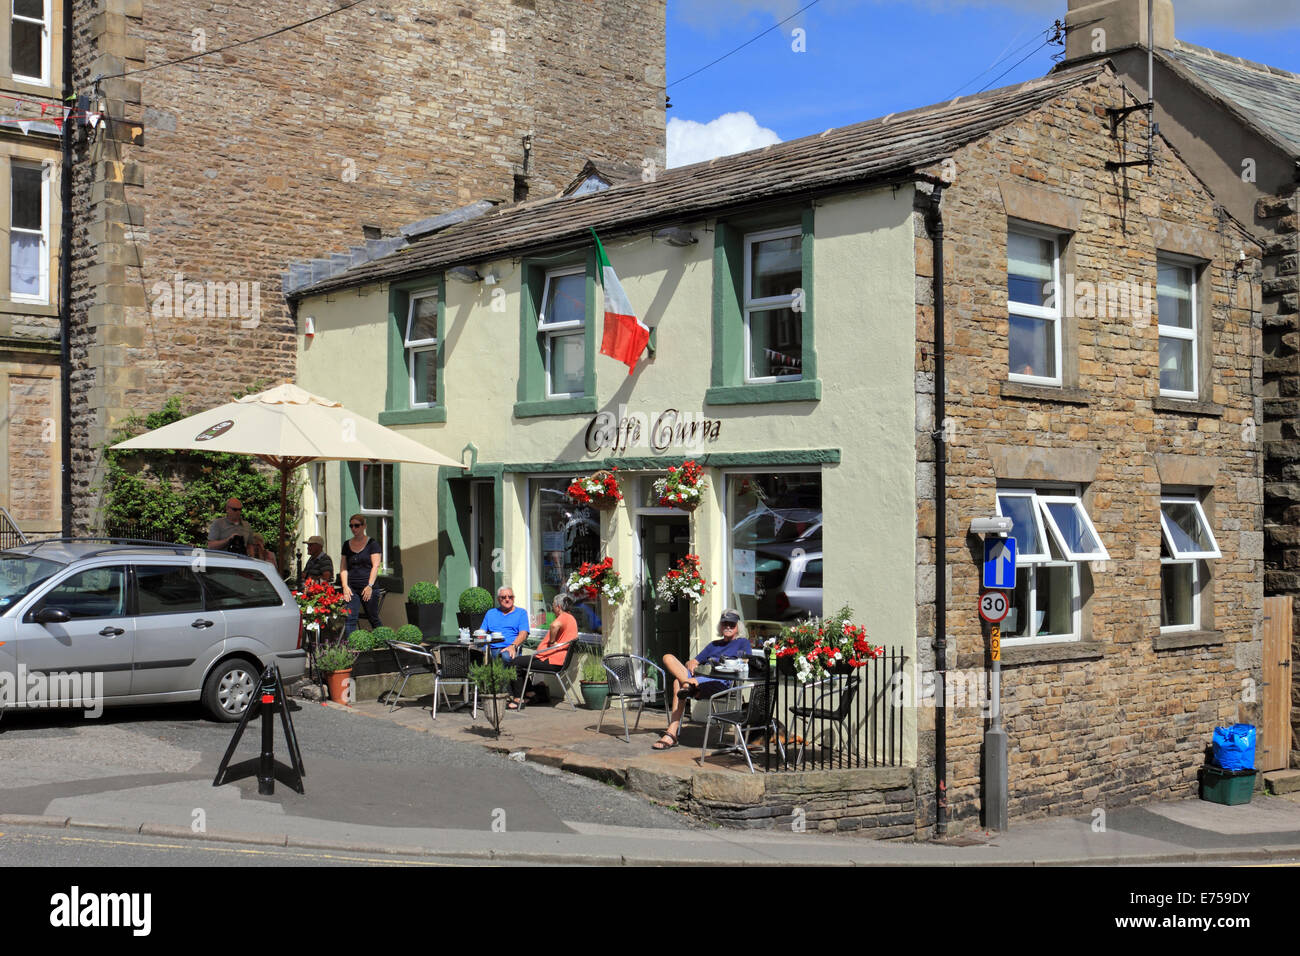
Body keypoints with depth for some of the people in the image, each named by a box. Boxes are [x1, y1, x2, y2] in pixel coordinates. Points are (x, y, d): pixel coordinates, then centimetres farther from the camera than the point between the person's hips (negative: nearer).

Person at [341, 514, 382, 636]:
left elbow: (375, 566, -5)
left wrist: (370, 586, -15)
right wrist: (345, 586, -2)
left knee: (373, 619, 3)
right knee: (350, 619, -7)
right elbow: (344, 567, 11)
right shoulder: (347, 545, 14)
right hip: (351, 588, 3)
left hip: (368, 587, -3)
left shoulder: (372, 544, 1)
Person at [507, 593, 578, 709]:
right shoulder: (571, 618, 20)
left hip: (551, 662, -11)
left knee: (515, 661, -6)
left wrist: (551, 642, -23)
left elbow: (555, 625, -37)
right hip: (558, 661, 11)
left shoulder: (564, 617, -14)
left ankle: (517, 699, -4)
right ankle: (529, 692, 20)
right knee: (520, 660, 22)